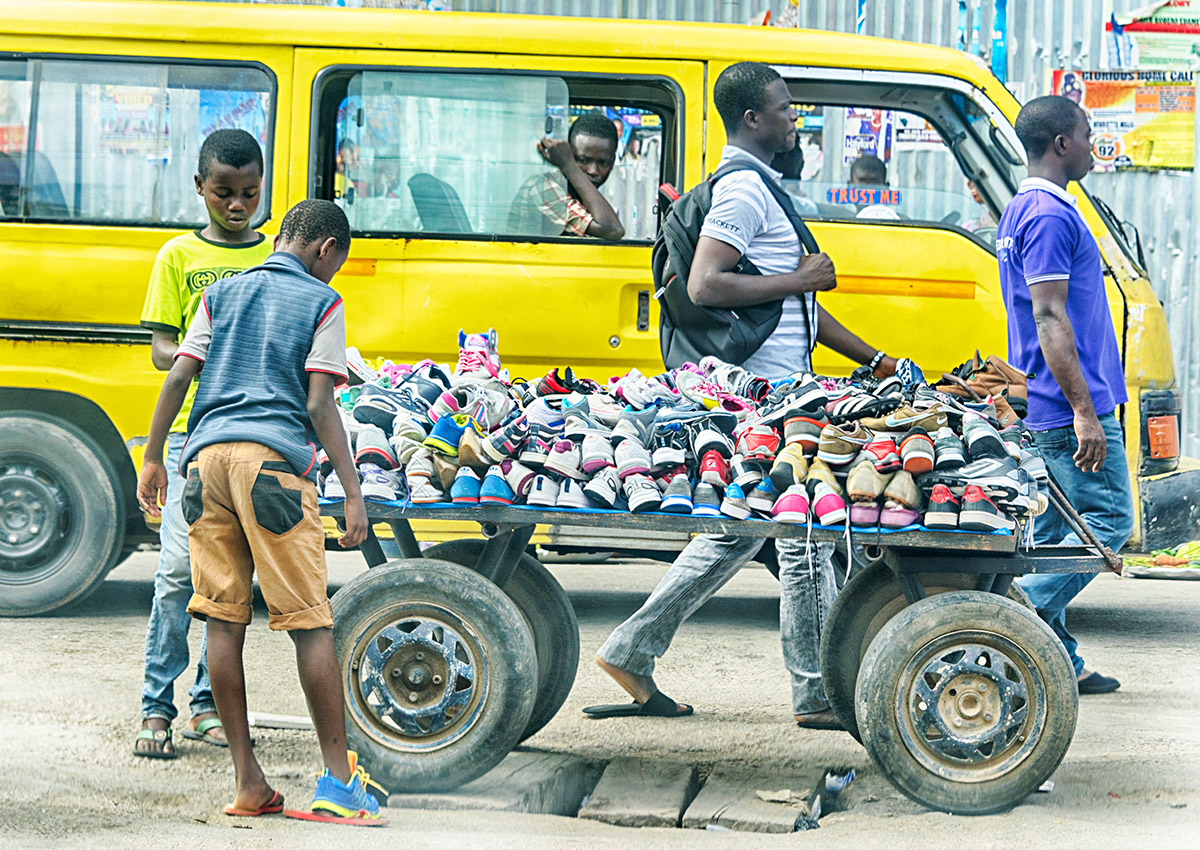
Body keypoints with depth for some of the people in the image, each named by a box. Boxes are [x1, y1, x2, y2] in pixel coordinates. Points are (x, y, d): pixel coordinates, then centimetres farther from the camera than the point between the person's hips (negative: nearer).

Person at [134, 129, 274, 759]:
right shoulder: (179, 257, 7)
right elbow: (161, 350, 3)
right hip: (193, 426, -2)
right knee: (179, 567, -10)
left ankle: (208, 704, 10)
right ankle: (156, 707, -6)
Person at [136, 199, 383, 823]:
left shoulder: (221, 294, 19)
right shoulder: (321, 303, 7)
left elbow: (178, 377, 12)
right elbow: (319, 406, -2)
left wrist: (152, 458, 19)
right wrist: (352, 492, -1)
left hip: (209, 453, 5)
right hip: (275, 457, -4)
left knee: (223, 619, 4)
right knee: (310, 622, -2)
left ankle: (248, 782, 4)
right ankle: (337, 777, -1)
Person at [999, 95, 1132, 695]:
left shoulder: (1024, 211, 18)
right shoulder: (1050, 215, -15)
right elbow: (1050, 319, -21)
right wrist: (1084, 410, -23)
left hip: (1041, 412, 10)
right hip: (1068, 405, -10)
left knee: (1056, 531, 10)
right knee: (1108, 520, -7)